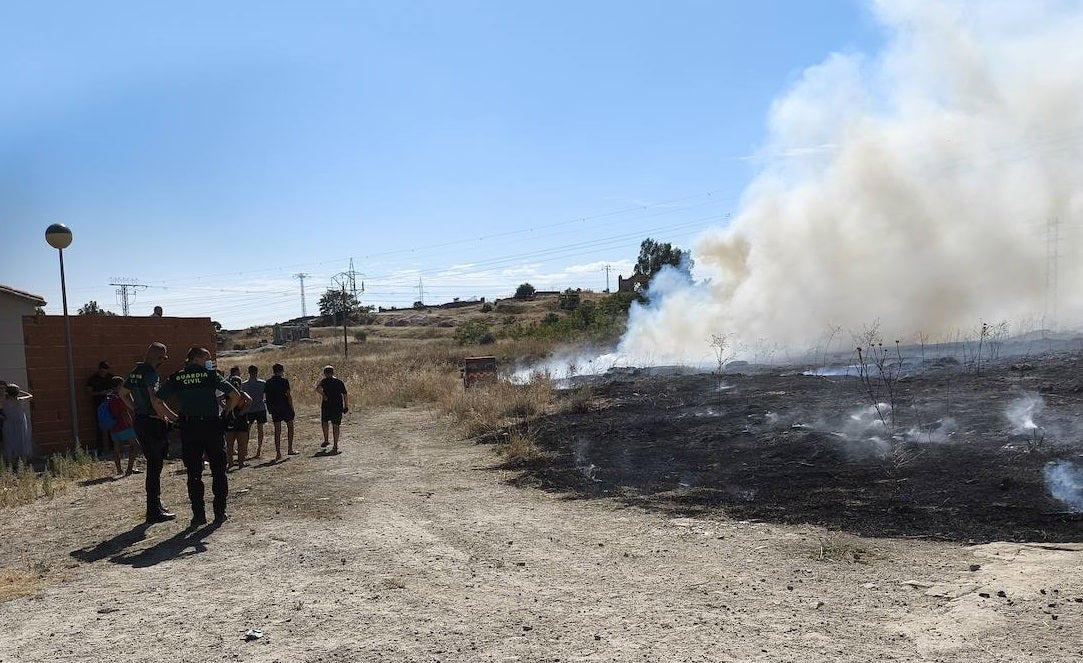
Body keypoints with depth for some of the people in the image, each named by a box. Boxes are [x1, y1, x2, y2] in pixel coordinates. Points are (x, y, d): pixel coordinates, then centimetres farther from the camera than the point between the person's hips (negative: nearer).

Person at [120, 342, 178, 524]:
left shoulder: (135, 371, 11)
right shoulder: (151, 373, -17)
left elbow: (123, 393, 25)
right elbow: (156, 402, -27)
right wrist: (175, 417, -21)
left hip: (139, 421, 9)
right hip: (153, 422, -9)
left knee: (152, 465, 17)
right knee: (155, 467, -3)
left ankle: (156, 505, 25)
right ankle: (154, 512, 1)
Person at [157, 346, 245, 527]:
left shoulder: (175, 378, 6)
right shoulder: (211, 375, -1)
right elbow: (236, 395, -6)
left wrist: (174, 416, 10)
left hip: (189, 428, 2)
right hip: (212, 426, -2)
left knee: (193, 473, 9)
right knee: (218, 471, 9)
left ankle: (199, 514, 8)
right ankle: (219, 513, 11)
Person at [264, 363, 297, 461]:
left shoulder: (268, 382, 5)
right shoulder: (284, 381, -9)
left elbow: (266, 396, 6)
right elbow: (288, 395, -12)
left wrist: (270, 410, 13)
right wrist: (292, 407, -5)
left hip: (274, 409, 4)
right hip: (285, 407, -4)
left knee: (277, 430, 6)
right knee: (290, 427, 11)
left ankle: (278, 453, 3)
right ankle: (290, 449, 10)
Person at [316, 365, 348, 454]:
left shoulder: (325, 381, -3)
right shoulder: (340, 382, 6)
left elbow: (318, 389, -23)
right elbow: (345, 395, 3)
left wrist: (323, 395, -10)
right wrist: (346, 406, 8)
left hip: (327, 406, -2)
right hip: (338, 407, 2)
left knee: (324, 421, 23)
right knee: (335, 425, 7)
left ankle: (326, 440, 19)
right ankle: (335, 446, 6)